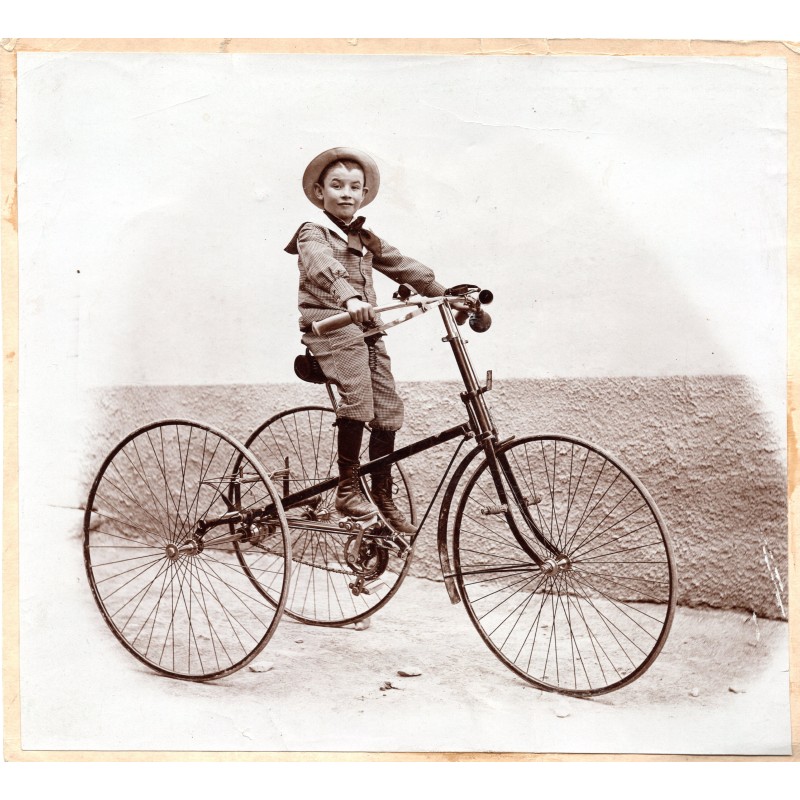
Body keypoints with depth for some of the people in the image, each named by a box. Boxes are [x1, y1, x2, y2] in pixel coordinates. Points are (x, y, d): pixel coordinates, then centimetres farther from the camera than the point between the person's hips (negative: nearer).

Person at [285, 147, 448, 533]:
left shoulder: (366, 239, 23)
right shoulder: (313, 234, 0)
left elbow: (404, 266, 20)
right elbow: (323, 267, -22)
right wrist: (348, 298, -42)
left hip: (366, 328, 7)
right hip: (331, 324, -7)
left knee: (387, 407, 1)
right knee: (357, 396, -27)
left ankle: (383, 496, 12)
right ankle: (347, 487, -18)